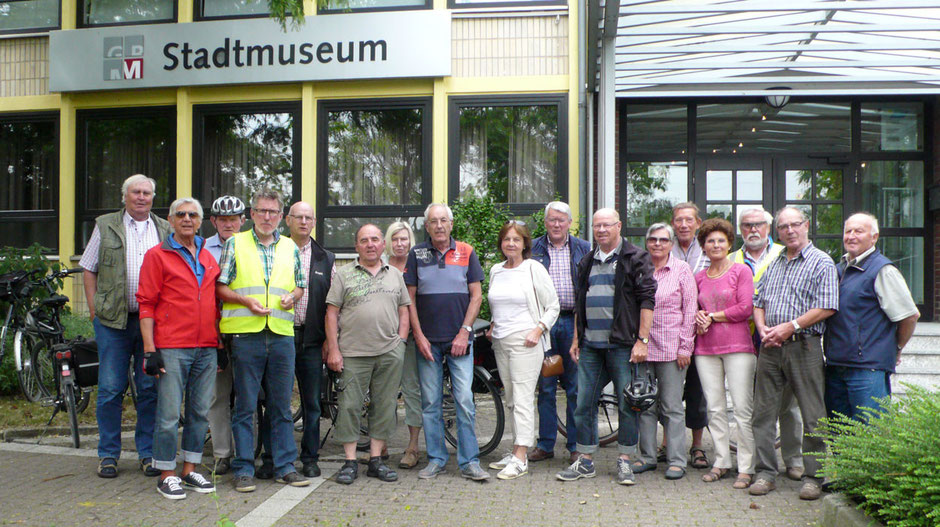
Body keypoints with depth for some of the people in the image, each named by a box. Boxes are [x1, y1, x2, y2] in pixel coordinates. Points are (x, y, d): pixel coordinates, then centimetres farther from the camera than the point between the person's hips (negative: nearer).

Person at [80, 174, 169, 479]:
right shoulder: (106, 226, 8)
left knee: (151, 388, 4)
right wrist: (94, 308, 1)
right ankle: (108, 454, 15)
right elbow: (89, 269, 10)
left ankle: (148, 452, 15)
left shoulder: (166, 231, 12)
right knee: (111, 389, 2)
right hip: (113, 319, -1)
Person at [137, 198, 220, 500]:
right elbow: (146, 305, -3)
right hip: (171, 348, -5)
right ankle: (167, 475, 10)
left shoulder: (208, 257, 16)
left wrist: (221, 342, 14)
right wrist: (149, 349, -10)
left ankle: (190, 470, 21)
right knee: (169, 414, -3)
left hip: (207, 348, 5)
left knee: (200, 412, 9)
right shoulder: (157, 256, 1)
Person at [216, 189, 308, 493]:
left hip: (282, 333, 3)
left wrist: (292, 296, -1)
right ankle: (244, 470, 10)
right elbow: (220, 287, 3)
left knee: (282, 405, 7)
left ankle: (285, 466, 16)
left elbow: (300, 285, 21)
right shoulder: (235, 244, 6)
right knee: (245, 405, 1)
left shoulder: (290, 247, 15)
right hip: (245, 333, -3)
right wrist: (247, 300, -13)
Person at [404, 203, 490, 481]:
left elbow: (476, 295, 3)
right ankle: (435, 459, 16)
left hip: (459, 339, -1)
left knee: (464, 400, -4)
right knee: (430, 402, 5)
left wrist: (465, 332, -6)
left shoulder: (466, 252, 4)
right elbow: (410, 298, 6)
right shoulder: (417, 254, 6)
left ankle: (469, 462, 4)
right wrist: (419, 336, -3)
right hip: (427, 341, 1)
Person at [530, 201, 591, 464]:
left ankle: (576, 445, 13)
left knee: (575, 387, 3)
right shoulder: (532, 249, 8)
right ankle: (545, 444, 16)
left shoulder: (584, 249, 9)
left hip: (574, 321, 0)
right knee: (545, 386, 6)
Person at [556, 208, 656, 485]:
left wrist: (641, 340, -13)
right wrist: (576, 338, 16)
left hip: (622, 345, -5)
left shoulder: (635, 258, -2)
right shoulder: (587, 262, 17)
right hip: (590, 346, 6)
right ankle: (585, 461, 17)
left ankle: (625, 461, 14)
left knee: (627, 404, 1)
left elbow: (647, 299, -7)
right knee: (584, 403, 7)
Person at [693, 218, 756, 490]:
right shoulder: (698, 277, 13)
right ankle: (721, 462, 18)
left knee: (742, 408, -4)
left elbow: (746, 308, -8)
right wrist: (697, 318, -2)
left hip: (737, 346, -4)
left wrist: (711, 317, -6)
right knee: (715, 408, 8)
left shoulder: (741, 271, 0)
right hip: (706, 348, 5)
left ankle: (746, 467, 3)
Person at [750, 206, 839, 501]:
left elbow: (826, 307, -11)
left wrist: (789, 327, -15)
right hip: (770, 346, 5)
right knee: (764, 410, 6)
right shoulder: (774, 264, 17)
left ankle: (812, 477, 11)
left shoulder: (821, 262, -1)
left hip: (803, 346, -5)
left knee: (812, 415, 0)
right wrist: (762, 328, -1)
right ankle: (765, 473, 14)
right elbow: (758, 302, 18)